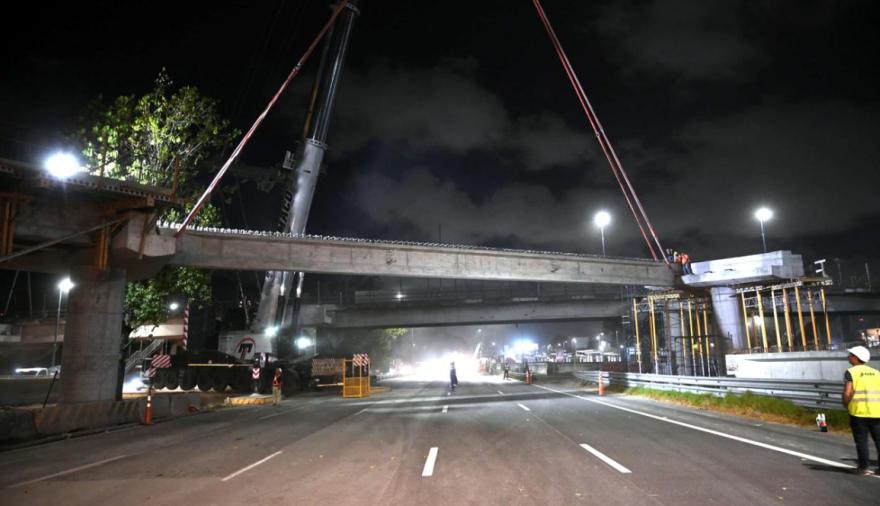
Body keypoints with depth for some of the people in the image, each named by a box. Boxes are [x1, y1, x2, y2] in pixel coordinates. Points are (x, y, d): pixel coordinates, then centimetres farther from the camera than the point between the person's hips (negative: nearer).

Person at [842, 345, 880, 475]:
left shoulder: (851, 372, -6)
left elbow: (847, 393, -15)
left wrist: (845, 405, 2)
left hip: (858, 412, -4)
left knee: (861, 441, 4)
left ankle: (863, 467, 8)